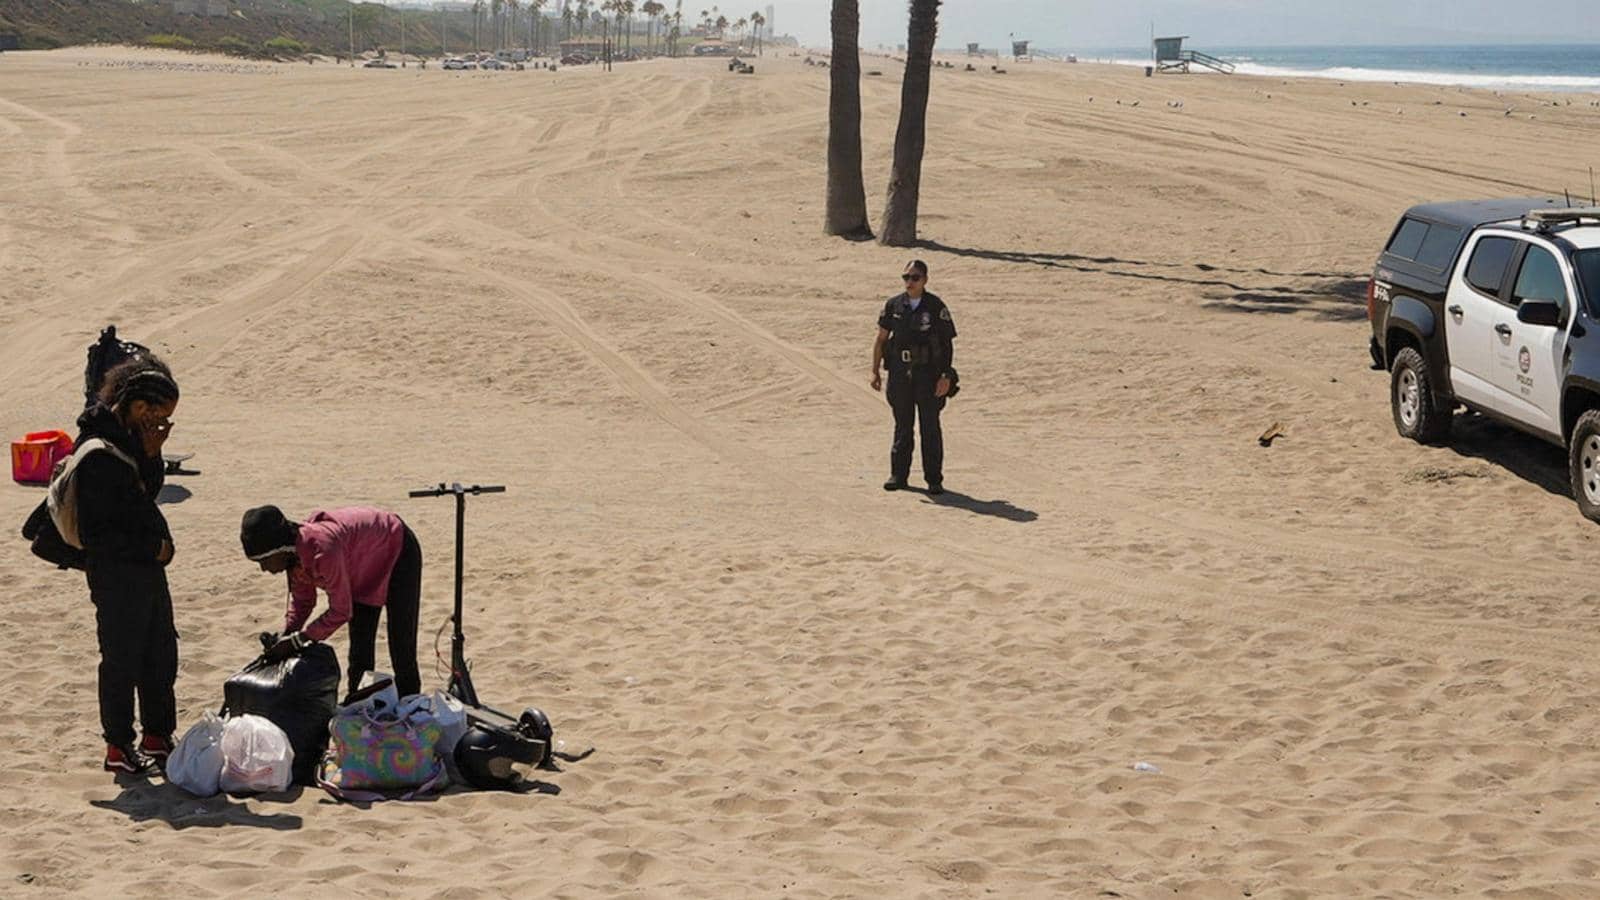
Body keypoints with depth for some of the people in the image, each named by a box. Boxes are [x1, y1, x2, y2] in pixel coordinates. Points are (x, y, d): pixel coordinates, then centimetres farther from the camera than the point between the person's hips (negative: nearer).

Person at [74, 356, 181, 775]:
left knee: (161, 655, 16)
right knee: (122, 662, 3)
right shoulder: (99, 453, -24)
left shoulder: (130, 436, 4)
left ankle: (157, 740, 28)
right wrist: (153, 547, -16)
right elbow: (95, 532, -23)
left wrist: (151, 455, -4)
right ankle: (118, 748, 17)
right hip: (116, 572, -9)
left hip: (146, 565, 9)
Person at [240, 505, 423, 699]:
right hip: (365, 565, 8)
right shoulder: (293, 553, -17)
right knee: (360, 646, 12)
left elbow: (341, 611, -33)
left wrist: (297, 640, -28)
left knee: (400, 641, -4)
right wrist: (285, 636, -18)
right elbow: (302, 601, -3)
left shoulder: (322, 552, -42)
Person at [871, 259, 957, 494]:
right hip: (900, 373, 3)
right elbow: (881, 339, 9)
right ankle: (898, 475, 17)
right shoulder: (894, 305, 3)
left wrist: (946, 376, -11)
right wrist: (875, 371, 4)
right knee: (902, 426, 9)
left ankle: (934, 480, 6)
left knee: (930, 428, 0)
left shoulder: (936, 307, -5)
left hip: (928, 373, -3)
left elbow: (948, 343, -3)